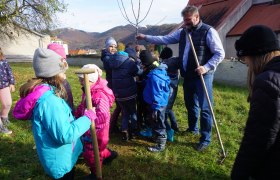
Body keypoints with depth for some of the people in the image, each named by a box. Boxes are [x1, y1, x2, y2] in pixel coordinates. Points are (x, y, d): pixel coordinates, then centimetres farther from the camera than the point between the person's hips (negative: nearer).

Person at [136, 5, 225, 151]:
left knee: (204, 108, 0)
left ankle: (205, 139, 14)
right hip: (188, 76, 7)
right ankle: (192, 128, 41)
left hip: (202, 76, -6)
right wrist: (146, 37, 1)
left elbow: (220, 54, -11)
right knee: (190, 104, 19)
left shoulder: (208, 31, -10)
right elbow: (165, 39, 8)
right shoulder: (182, 32, 9)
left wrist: (206, 67, -22)